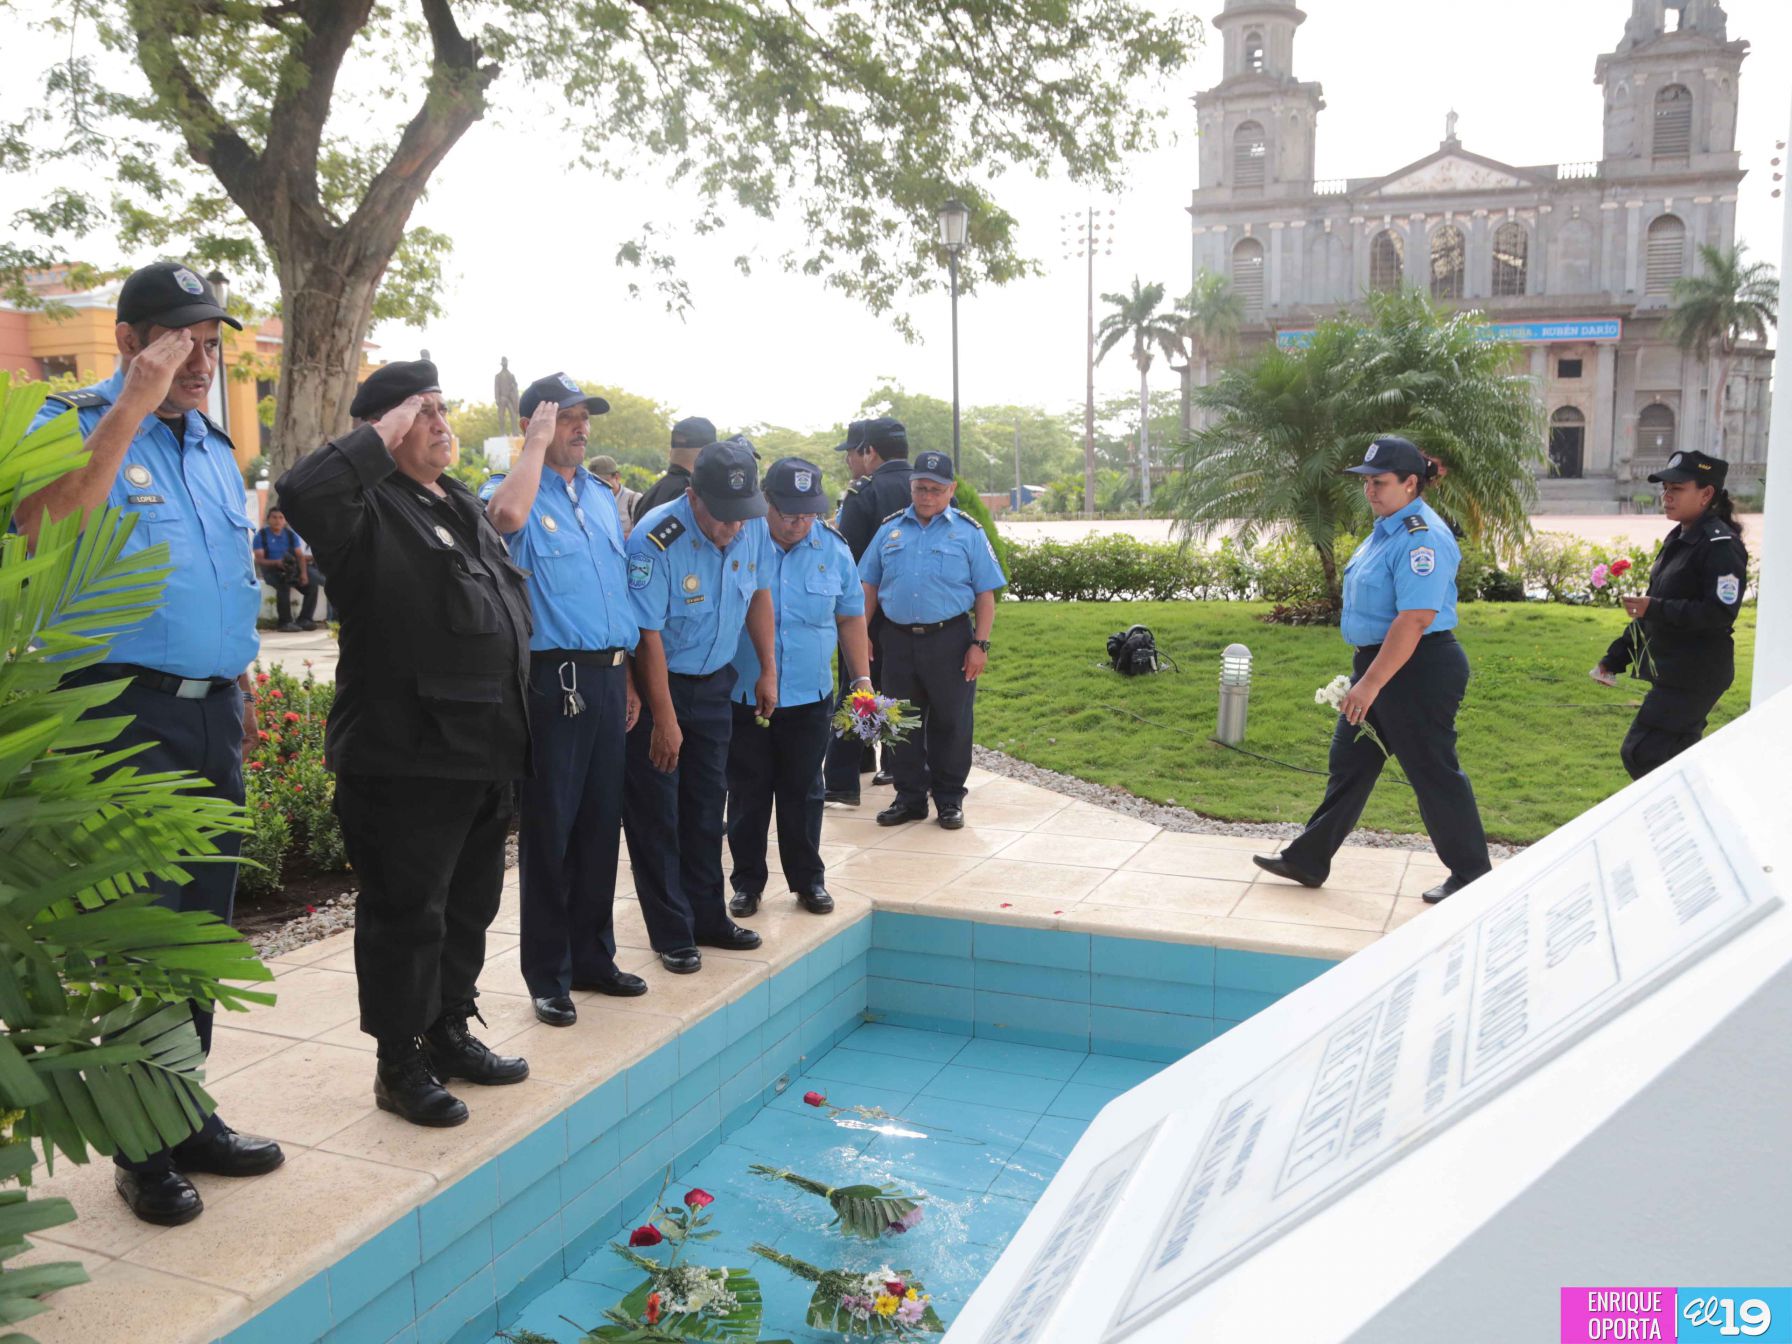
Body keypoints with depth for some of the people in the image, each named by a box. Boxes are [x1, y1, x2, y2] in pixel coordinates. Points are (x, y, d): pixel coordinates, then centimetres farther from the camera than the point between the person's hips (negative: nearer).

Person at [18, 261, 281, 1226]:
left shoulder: (213, 447, 17)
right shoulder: (76, 424, -5)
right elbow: (42, 529, -26)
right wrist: (135, 405, -23)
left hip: (213, 715, 7)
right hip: (125, 713, -7)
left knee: (202, 924, 13)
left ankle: (188, 1118, 26)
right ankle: (145, 1152, 12)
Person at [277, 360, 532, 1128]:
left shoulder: (464, 507, 18)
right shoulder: (370, 509, -9)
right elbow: (301, 492, -33)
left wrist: (510, 738, 22)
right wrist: (381, 437, -19)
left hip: (484, 754, 9)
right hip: (404, 757, -8)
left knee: (469, 908, 18)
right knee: (407, 915, 1)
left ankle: (450, 1034, 33)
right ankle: (400, 1066, 15)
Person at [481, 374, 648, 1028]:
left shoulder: (601, 496, 16)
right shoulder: (514, 491, -4)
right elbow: (507, 516, -31)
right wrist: (538, 443, -17)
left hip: (609, 675, 7)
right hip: (553, 677, -6)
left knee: (602, 823, 13)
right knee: (548, 829, 1)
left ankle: (593, 956, 27)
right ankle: (548, 976, 13)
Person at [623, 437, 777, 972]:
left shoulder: (749, 532, -6)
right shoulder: (655, 543, -25)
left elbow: (758, 594, 12)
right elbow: (648, 638, -23)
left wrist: (769, 670, 10)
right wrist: (664, 720, -21)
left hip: (713, 683, 6)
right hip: (656, 685, -6)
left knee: (707, 804, 14)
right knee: (656, 813, 0)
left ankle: (708, 916, 27)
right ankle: (672, 933, 11)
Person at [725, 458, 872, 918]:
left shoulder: (834, 549, 0)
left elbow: (851, 618, 10)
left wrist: (862, 678, 3)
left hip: (810, 697, 2)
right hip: (743, 694, -1)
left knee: (804, 793, 12)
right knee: (747, 794, 9)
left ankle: (808, 880, 25)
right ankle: (747, 882, 23)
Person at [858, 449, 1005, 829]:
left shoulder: (968, 532, 1)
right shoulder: (890, 530, 10)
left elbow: (985, 595, -1)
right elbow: (870, 587, 14)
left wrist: (980, 645, -8)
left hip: (949, 640, -3)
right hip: (898, 639, 3)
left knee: (951, 722, 4)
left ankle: (949, 799, 18)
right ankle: (909, 798, 22)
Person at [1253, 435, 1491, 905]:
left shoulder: (1421, 537, -21)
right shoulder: (1387, 527, 10)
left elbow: (1414, 620, -28)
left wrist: (1371, 683, -28)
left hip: (1418, 671, -10)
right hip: (1379, 663, 10)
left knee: (1433, 773, 2)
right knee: (1349, 761, 13)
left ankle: (1471, 875, 19)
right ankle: (1308, 860, 22)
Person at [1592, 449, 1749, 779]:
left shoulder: (1721, 545, -15)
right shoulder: (1677, 540, 14)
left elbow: (1720, 613, -24)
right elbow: (1654, 607, 20)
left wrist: (1656, 609, -28)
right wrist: (1615, 659, 16)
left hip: (1696, 675, -10)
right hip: (1671, 672, 10)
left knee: (1640, 754, -12)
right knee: (1673, 756, 15)